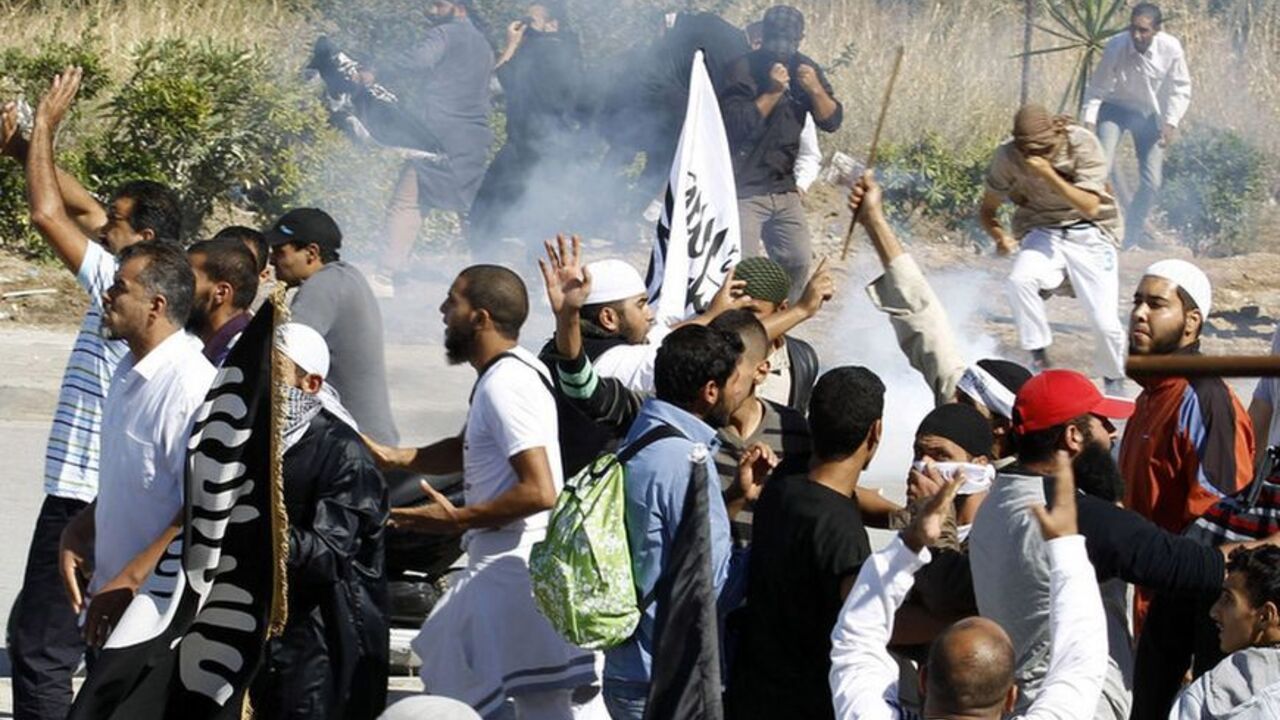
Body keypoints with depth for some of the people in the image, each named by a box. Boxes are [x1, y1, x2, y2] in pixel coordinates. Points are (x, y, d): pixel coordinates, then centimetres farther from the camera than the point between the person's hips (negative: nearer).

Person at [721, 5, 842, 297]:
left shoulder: (804, 68, 7)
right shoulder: (744, 69, -12)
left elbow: (832, 121, 2)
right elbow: (738, 124, -21)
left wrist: (815, 90, -14)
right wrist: (772, 92, -25)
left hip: (783, 188, 6)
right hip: (742, 190, -6)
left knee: (799, 262, 7)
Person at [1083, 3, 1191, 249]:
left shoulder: (1171, 49, -24)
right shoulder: (1116, 47, -26)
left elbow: (1180, 90, -10)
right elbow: (1097, 88, -16)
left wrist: (1171, 122, -21)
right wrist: (1089, 121, -25)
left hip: (1150, 115, 2)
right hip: (1116, 108, -2)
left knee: (1151, 182, 2)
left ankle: (1131, 238, 20)